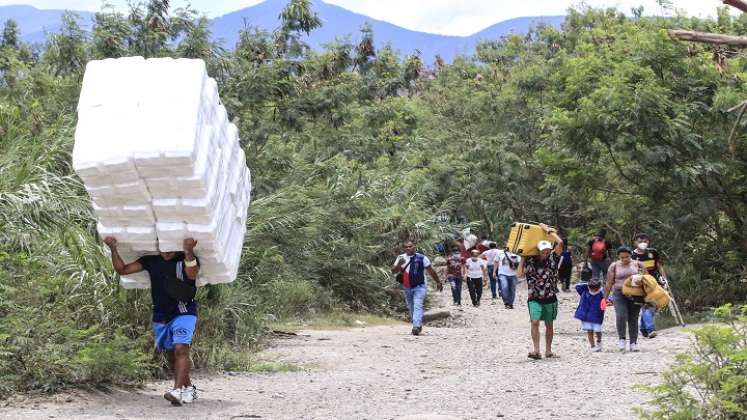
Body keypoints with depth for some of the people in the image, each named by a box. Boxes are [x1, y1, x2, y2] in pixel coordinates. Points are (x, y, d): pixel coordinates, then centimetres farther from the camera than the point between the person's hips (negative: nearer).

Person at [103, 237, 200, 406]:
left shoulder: (187, 259, -5)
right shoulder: (151, 261, 6)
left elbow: (192, 275, -28)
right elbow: (122, 269, 4)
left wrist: (189, 252, -44)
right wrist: (113, 249, -11)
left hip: (183, 314, -5)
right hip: (160, 316, 5)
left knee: (181, 349, -21)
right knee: (171, 354, 11)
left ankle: (178, 391, -30)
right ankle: (189, 388, 27)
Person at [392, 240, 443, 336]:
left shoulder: (421, 258, -5)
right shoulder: (401, 258, 4)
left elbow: (431, 271, 3)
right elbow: (393, 271, -4)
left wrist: (438, 282, 9)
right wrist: (399, 264, -24)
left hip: (420, 287, -5)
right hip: (406, 288, 5)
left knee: (417, 306, -20)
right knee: (411, 308, 15)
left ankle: (416, 327, -30)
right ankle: (418, 325, 31)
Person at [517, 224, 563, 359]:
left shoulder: (552, 258, -1)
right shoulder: (530, 261, -2)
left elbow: (560, 242, -11)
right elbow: (520, 274, -10)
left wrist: (548, 230, -5)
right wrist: (523, 258, -5)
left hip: (550, 298, 2)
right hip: (534, 298, -1)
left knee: (549, 324, 10)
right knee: (535, 322, -16)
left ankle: (548, 350, 19)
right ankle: (536, 350, -17)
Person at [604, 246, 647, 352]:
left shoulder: (637, 264, 6)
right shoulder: (614, 266, 4)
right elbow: (609, 283, 7)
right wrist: (605, 297, 6)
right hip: (619, 294, -1)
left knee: (633, 319, 2)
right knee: (621, 316, -18)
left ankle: (633, 343, 8)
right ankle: (621, 338, -1)